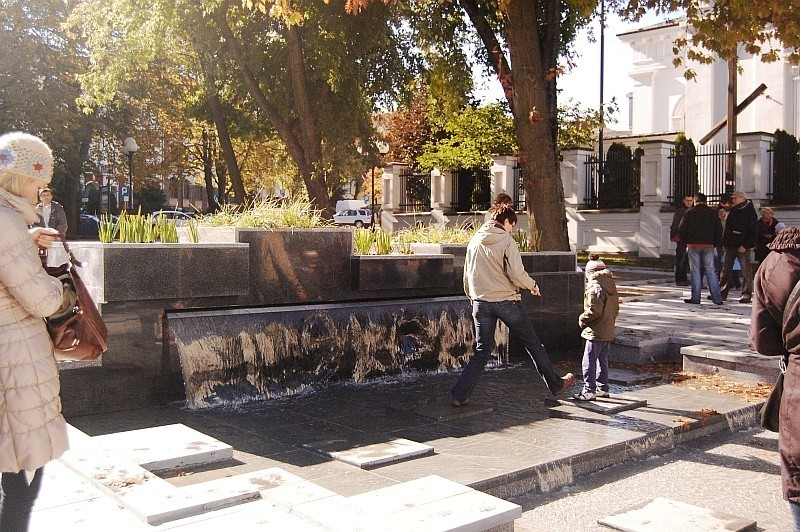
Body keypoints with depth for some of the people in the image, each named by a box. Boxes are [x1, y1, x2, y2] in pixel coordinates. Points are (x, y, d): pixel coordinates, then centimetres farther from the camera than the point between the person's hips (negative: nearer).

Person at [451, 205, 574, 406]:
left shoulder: (474, 241, 7)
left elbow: (467, 276, 13)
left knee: (482, 351, 11)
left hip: (481, 303, 4)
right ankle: (556, 384, 24)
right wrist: (533, 286, 0)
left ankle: (460, 394, 2)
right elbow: (516, 274, -18)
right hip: (506, 301, -4)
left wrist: (472, 296, 25)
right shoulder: (506, 241, -10)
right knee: (533, 344, 11)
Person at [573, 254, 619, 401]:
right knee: (602, 360, 18)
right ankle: (603, 388, 25)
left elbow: (594, 310, -23)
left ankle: (589, 391, -3)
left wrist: (582, 320, -8)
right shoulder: (612, 286, 10)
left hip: (596, 332, -9)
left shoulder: (594, 288, -17)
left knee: (589, 361, -4)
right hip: (609, 331, 9)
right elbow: (616, 307, 16)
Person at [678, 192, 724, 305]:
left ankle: (695, 298, 3)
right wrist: (715, 244, 13)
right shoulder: (713, 213, 5)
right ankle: (717, 298, 4)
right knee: (711, 271, 5)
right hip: (708, 246, 2)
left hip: (693, 246, -1)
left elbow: (681, 230, -2)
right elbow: (719, 230, 5)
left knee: (695, 272, 3)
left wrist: (686, 243, 9)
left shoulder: (689, 213, -1)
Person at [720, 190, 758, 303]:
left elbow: (753, 230, -11)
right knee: (726, 269, 9)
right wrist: (724, 242, 10)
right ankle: (722, 292, 16)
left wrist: (745, 245, -17)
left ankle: (746, 294, 1)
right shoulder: (733, 210, 14)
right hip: (730, 245, 7)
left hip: (742, 246, -7)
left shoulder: (750, 211, -7)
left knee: (746, 270, -3)